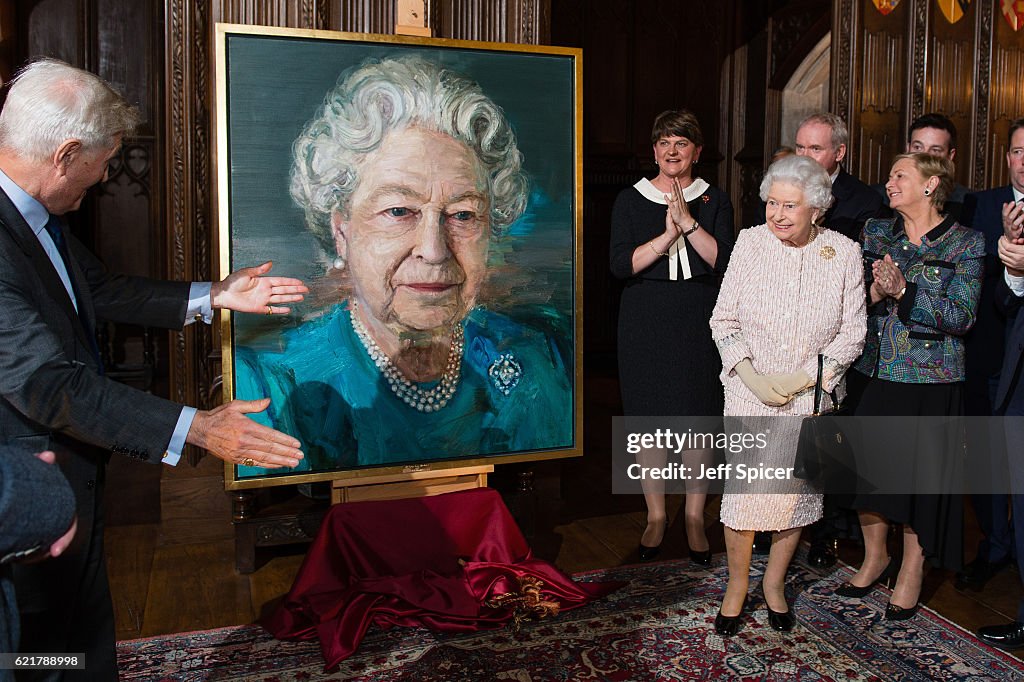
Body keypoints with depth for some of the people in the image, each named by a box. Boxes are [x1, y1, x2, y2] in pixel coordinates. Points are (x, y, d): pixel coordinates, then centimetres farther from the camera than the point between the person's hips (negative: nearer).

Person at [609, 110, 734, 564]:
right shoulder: (631, 201, 5)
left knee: (699, 420, 2)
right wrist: (667, 235, -17)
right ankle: (656, 516, 19)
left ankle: (695, 517, 17)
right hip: (645, 324, 0)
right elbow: (620, 264, -7)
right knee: (649, 420, 4)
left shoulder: (715, 202, 7)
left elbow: (724, 262, -6)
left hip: (698, 322, 0)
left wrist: (688, 223, -15)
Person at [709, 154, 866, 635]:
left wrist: (804, 377, -12)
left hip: (812, 393, 1)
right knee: (742, 487, -4)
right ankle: (737, 582, 19)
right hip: (749, 391, 0)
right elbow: (723, 319, 0)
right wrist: (751, 376, -13)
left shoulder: (844, 253, -4)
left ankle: (774, 582, 29)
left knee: (798, 488, 7)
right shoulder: (750, 242, -4)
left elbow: (852, 332, -1)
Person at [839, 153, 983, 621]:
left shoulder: (965, 243, -4)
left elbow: (962, 316, -12)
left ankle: (911, 570, 25)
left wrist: (904, 291, -21)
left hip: (930, 379, -3)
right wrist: (876, 290, -17)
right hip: (875, 371, 4)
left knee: (920, 470, 5)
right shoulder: (876, 233, 7)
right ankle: (874, 556, 32)